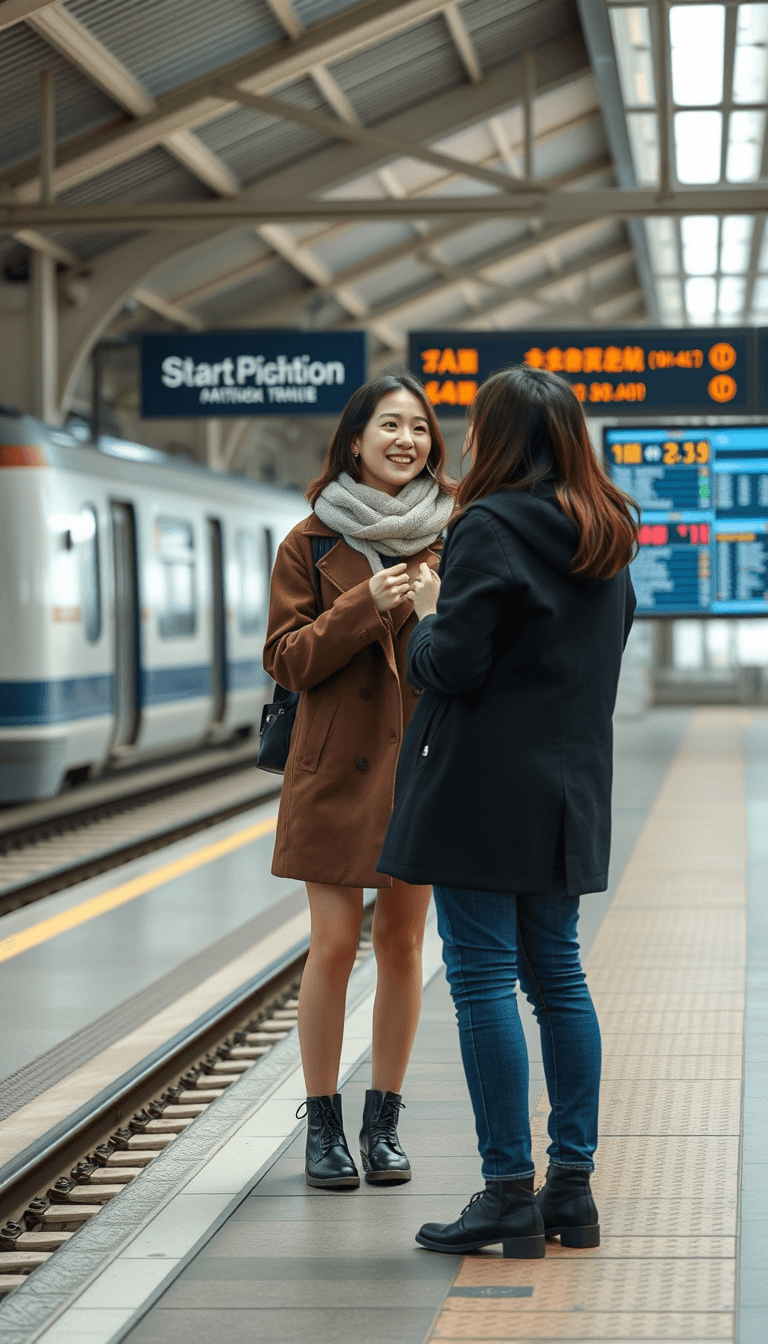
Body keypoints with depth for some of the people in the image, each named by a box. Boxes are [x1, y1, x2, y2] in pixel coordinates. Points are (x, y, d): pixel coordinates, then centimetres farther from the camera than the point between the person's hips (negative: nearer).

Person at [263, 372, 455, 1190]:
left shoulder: (453, 535, 7)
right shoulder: (312, 542, 1)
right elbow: (286, 660, -3)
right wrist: (363, 608, -16)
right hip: (339, 764, -2)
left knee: (402, 942, 7)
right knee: (334, 943, -3)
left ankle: (384, 1121, 17)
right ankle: (323, 1124, 9)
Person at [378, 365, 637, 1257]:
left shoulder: (489, 529, -14)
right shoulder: (606, 540, 12)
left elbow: (449, 665, -18)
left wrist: (427, 614, 3)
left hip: (483, 791, -8)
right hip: (569, 789, 8)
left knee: (483, 980, -3)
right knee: (557, 975, 12)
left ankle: (509, 1193, -2)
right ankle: (572, 1187, 14)